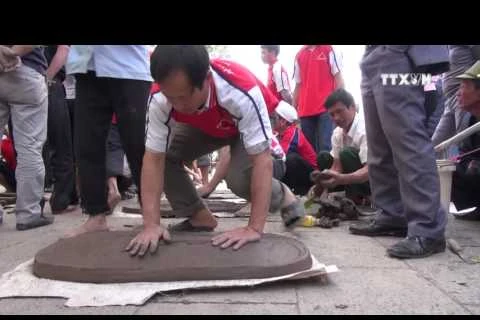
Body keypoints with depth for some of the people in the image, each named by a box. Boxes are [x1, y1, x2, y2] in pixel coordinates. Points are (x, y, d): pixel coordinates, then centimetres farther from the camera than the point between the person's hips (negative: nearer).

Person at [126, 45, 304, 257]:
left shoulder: (242, 93, -44)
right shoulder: (160, 100, -32)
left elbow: (262, 160, -43)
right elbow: (153, 159, -30)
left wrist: (254, 228, -47)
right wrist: (151, 225, -37)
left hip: (249, 124, -3)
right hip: (204, 128, 4)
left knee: (240, 178, -30)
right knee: (165, 156, -18)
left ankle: (283, 197, 4)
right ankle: (200, 218, 2)